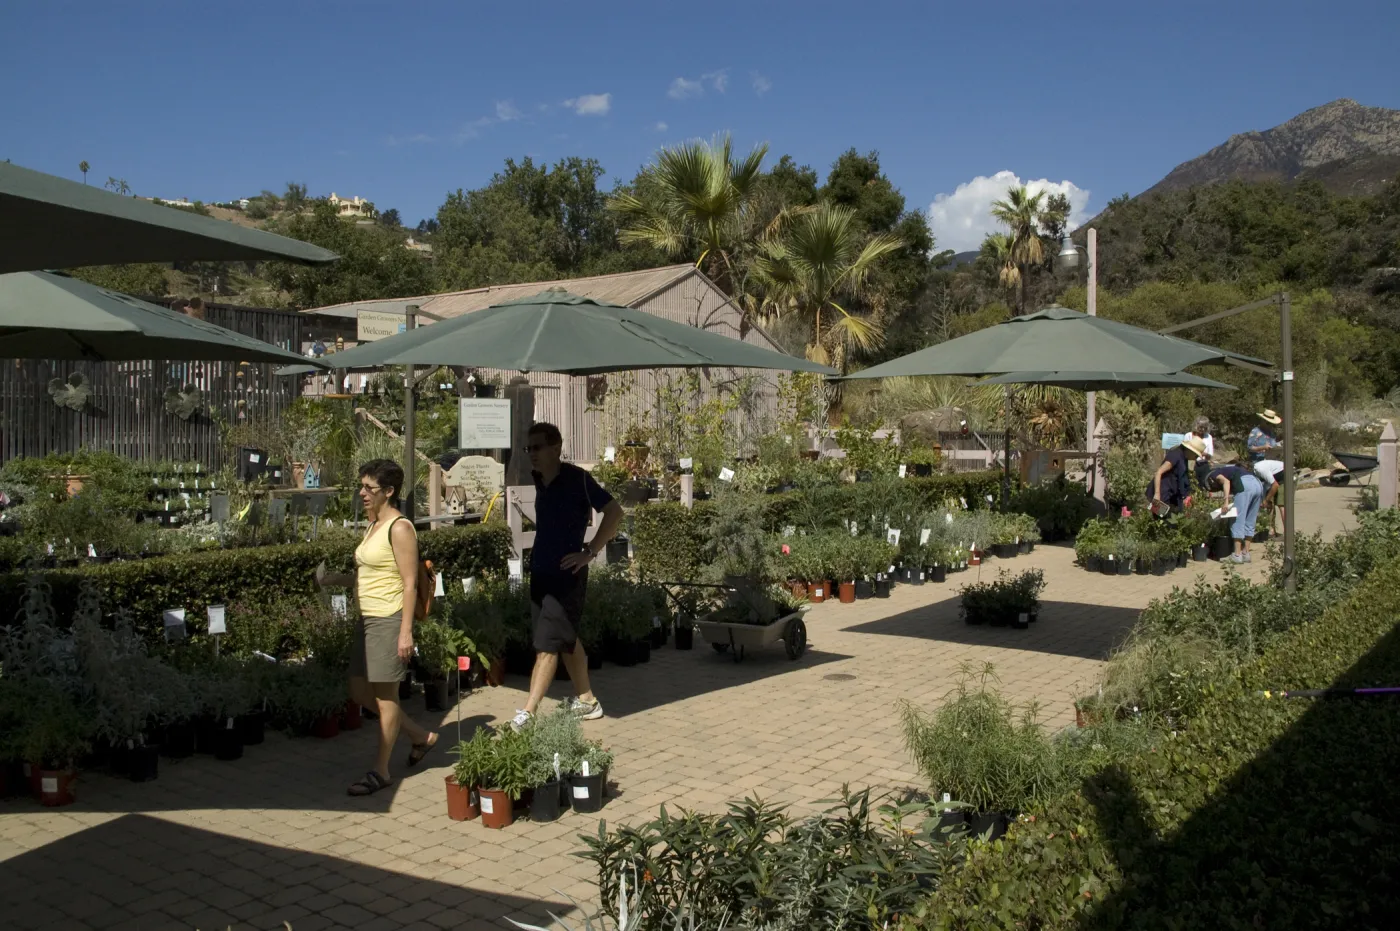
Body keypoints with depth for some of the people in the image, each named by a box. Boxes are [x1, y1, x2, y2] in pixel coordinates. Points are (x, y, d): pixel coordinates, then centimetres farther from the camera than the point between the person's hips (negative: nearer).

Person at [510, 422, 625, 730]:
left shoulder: (577, 479, -13)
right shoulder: (539, 481, 7)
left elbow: (614, 512, -15)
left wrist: (590, 551, -15)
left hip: (566, 575, -8)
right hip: (541, 572, 8)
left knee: (547, 645, -8)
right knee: (566, 640, 16)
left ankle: (526, 715, -8)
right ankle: (586, 700, 29)